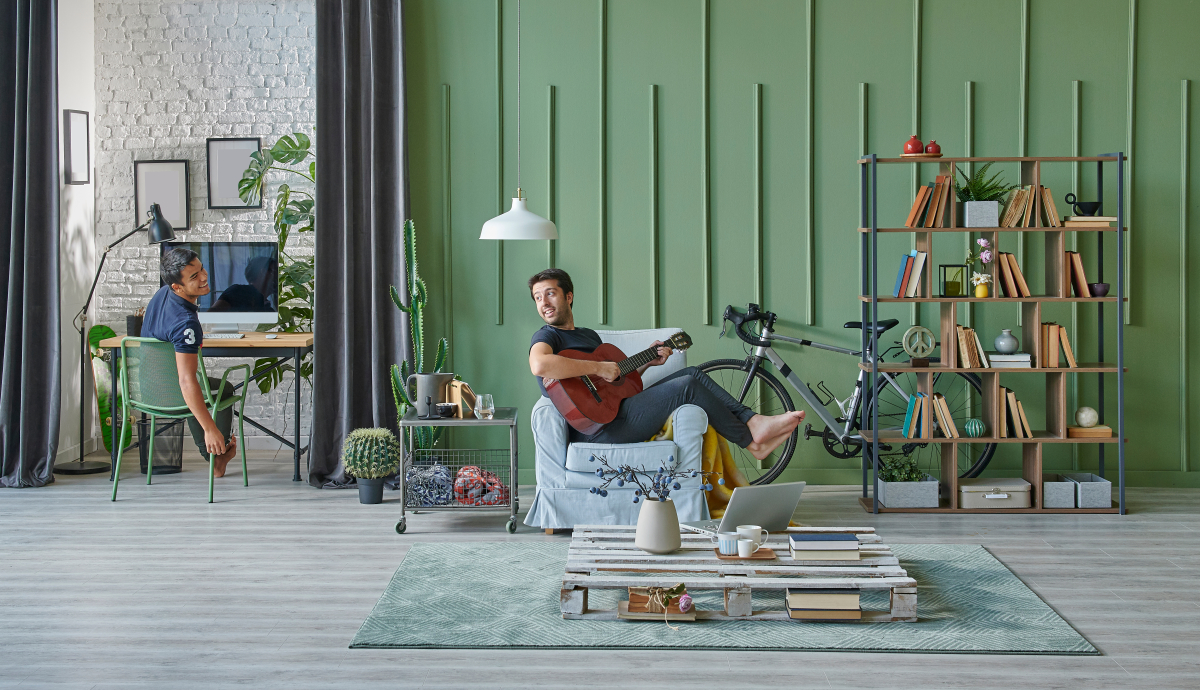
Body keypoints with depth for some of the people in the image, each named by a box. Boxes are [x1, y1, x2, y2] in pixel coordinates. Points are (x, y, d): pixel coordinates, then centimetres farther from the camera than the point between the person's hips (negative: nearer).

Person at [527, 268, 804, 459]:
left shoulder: (589, 335, 25)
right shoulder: (547, 336, -5)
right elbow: (540, 365, -30)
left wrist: (646, 362, 13)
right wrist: (599, 368, -24)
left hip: (617, 405, 10)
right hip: (599, 427, -10)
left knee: (692, 373, 4)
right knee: (687, 386, -16)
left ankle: (756, 423, -5)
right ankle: (752, 442, -4)